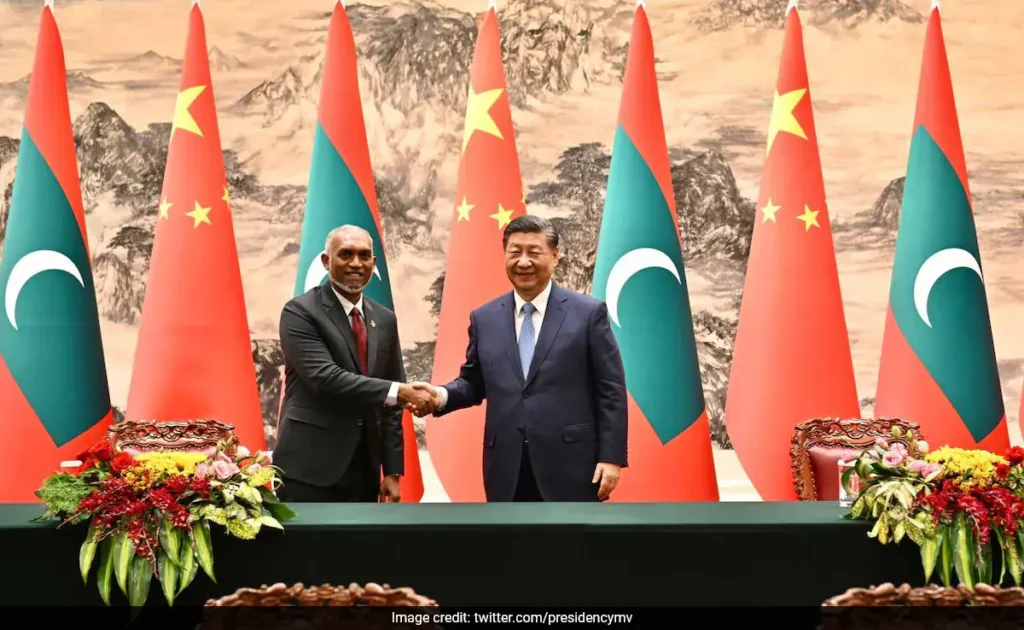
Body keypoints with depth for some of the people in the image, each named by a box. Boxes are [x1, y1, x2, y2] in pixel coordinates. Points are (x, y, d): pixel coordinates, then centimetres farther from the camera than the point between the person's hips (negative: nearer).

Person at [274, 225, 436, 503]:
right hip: (308, 468, -5)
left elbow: (390, 403, 12)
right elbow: (325, 377, -21)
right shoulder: (301, 311, -7)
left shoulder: (384, 319, 11)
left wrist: (393, 470, 7)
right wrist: (398, 391, -24)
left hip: (363, 469, 6)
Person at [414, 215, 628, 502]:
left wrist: (611, 456, -7)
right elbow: (474, 382, 15)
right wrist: (442, 395, -7)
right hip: (507, 471, 3)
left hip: (571, 466, -3)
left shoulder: (588, 312, 0)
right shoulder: (484, 318, 10)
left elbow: (611, 389, -2)